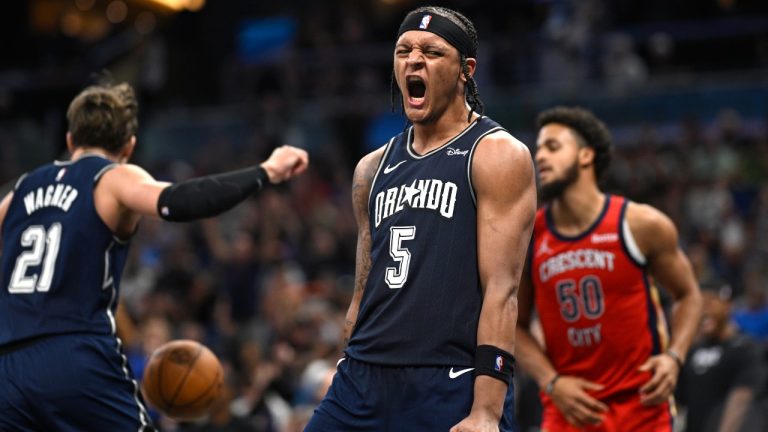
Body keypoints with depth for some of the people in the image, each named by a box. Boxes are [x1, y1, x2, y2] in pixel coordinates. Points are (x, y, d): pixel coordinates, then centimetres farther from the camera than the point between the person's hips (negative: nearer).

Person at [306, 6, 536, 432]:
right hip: (363, 381, 6)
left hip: (453, 391, -6)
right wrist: (344, 391, 18)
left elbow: (502, 288, -12)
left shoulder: (496, 154, -4)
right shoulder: (373, 168, 16)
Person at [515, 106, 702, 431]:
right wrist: (552, 382, -9)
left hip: (641, 403, -1)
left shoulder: (642, 225, -6)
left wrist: (674, 357, -10)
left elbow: (687, 295, 7)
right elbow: (514, 325, 7)